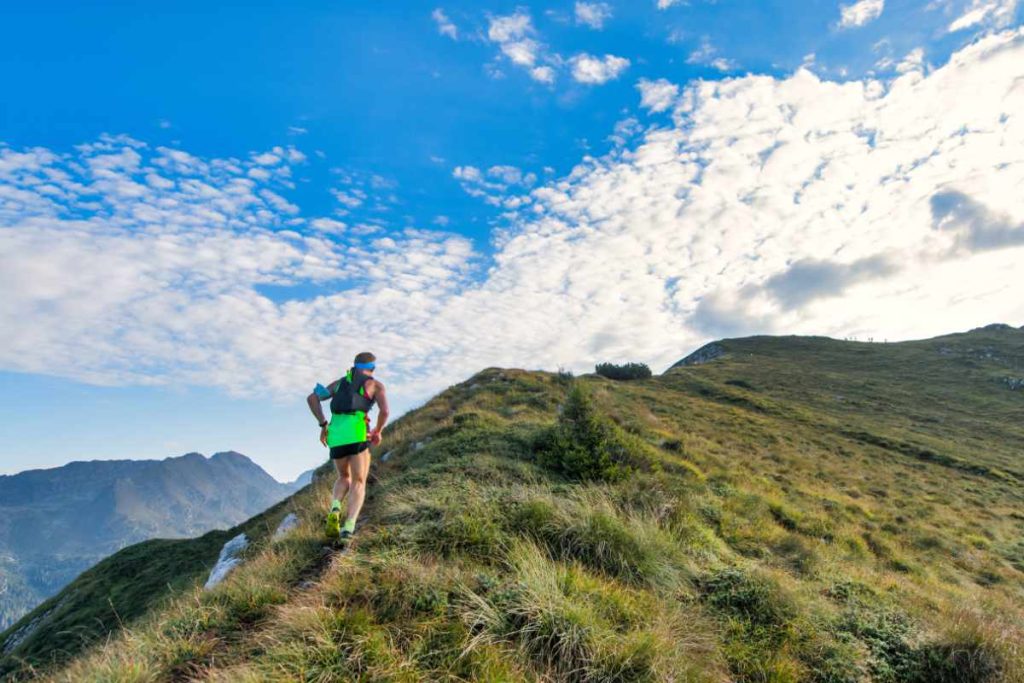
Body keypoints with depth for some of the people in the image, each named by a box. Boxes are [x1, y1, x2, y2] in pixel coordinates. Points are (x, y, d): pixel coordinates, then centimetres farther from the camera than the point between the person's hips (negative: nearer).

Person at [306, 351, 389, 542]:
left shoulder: (339, 382, 26)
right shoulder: (376, 384, 12)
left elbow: (312, 398, 15)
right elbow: (384, 411, -4)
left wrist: (323, 425, 16)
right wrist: (378, 432, 13)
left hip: (335, 435, 4)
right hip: (357, 434, -4)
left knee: (344, 478, 25)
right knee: (358, 484, 1)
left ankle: (335, 509, -5)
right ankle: (348, 528, -22)